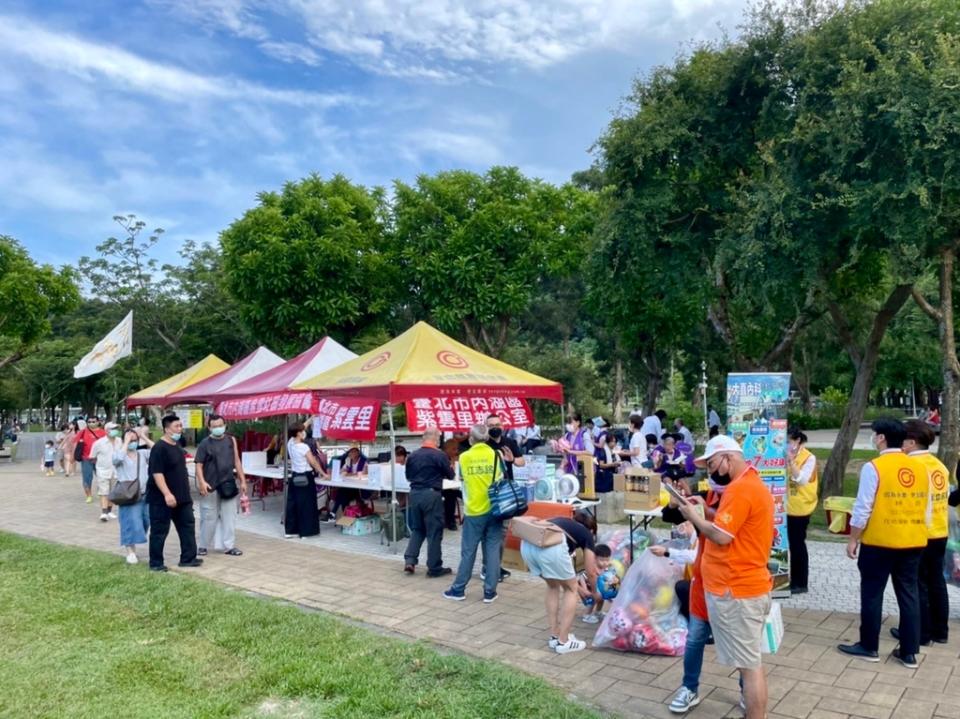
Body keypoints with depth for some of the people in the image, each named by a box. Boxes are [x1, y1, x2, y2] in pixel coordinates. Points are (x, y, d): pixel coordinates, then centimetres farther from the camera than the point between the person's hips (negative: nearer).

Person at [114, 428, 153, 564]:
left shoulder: (143, 454, 8)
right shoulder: (121, 455, -3)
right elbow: (118, 458, -27)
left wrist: (145, 438, -6)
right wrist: (126, 442, -17)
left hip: (145, 495, 5)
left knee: (144, 523, 11)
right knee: (131, 523, -8)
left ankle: (133, 548, 29)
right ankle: (130, 552, 1)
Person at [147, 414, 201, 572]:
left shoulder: (177, 445, 11)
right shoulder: (159, 448, -17)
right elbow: (156, 473, -24)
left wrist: (186, 492, 22)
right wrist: (167, 494, -30)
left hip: (182, 496, 9)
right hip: (162, 499, -9)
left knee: (187, 526, 10)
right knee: (160, 531, 2)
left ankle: (188, 558, 18)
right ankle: (156, 563, 13)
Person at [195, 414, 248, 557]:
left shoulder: (231, 440, 6)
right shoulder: (205, 443, -4)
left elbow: (237, 461, 10)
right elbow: (199, 465, -5)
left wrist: (242, 481, 8)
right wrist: (202, 482, -19)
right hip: (210, 487, -3)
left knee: (229, 516, 6)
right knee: (208, 517, 6)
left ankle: (229, 546, 13)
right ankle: (203, 546, 20)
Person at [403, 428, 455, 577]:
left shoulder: (413, 456, 4)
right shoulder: (440, 455, -11)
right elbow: (450, 475, 1)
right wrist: (450, 468, 21)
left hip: (415, 494, 5)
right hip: (432, 494, -5)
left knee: (416, 529, 18)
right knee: (434, 532, 3)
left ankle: (409, 560, 7)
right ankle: (434, 567, 9)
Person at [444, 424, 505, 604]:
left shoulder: (464, 457, -2)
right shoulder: (496, 455, -1)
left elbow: (463, 480, 9)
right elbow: (501, 480, 6)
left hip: (473, 511, -1)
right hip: (494, 509, 1)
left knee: (468, 551, 9)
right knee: (492, 550, 7)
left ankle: (458, 589, 19)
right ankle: (489, 592, 11)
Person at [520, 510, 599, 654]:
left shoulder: (564, 523, 41)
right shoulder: (586, 534, 28)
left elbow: (558, 569, 49)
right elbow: (590, 573, 34)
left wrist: (579, 587, 60)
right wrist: (594, 592, 55)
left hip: (527, 545, 6)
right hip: (551, 547, -6)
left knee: (553, 586, 30)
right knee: (571, 590, 20)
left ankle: (554, 636, 32)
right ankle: (563, 641, 20)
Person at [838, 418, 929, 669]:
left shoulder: (874, 467, -14)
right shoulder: (921, 468, 4)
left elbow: (863, 509, -13)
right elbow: (926, 508, 10)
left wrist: (853, 539, -4)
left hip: (879, 542, -6)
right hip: (914, 542, 6)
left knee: (872, 594, 6)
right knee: (909, 595, 12)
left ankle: (869, 647, 16)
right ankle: (909, 652, 18)